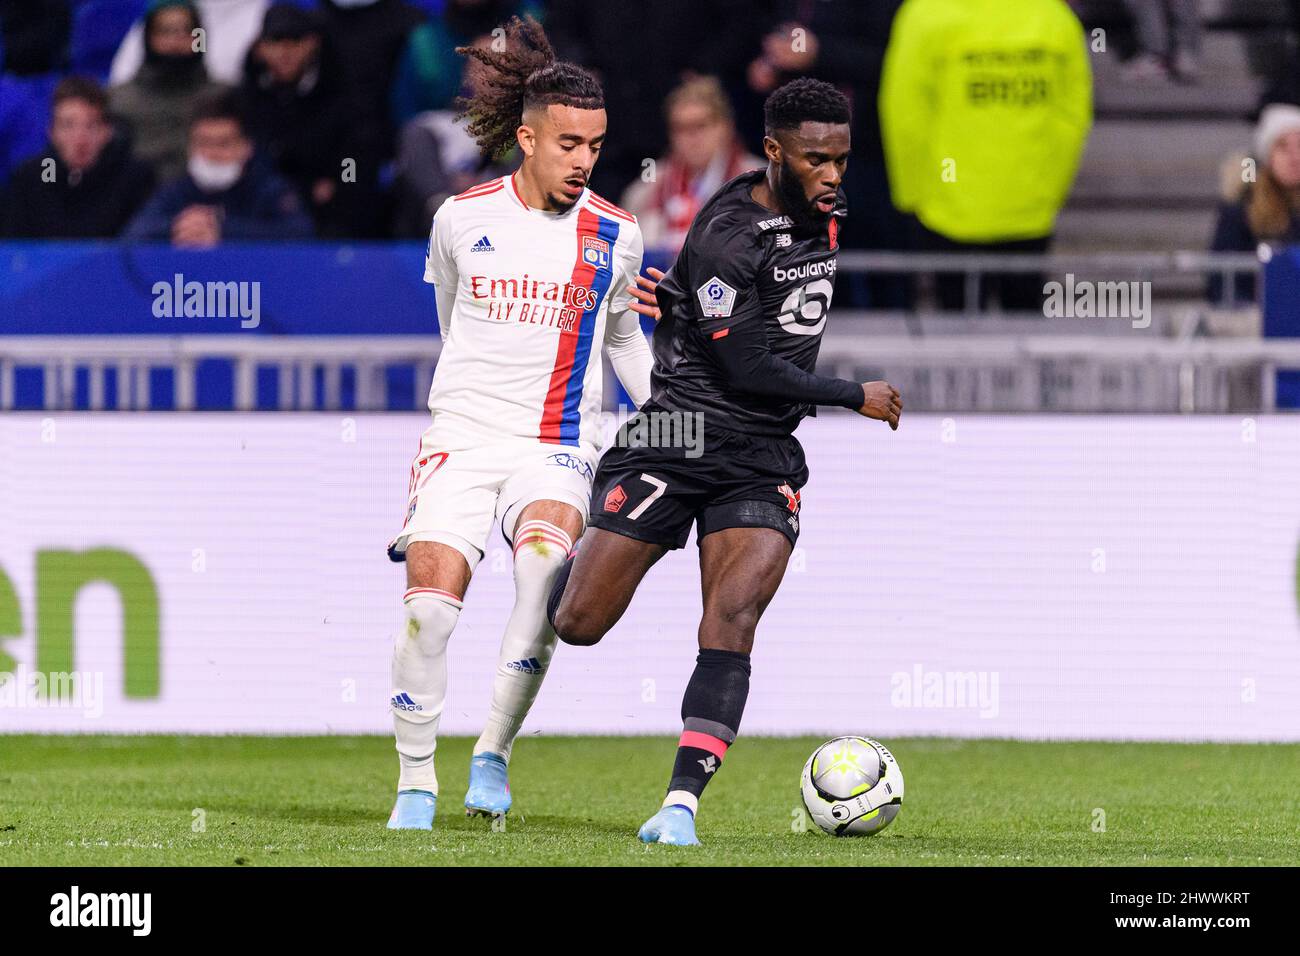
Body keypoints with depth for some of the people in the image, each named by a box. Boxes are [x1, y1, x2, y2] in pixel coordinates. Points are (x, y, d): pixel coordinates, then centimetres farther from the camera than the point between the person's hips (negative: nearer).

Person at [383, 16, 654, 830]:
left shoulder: (614, 237, 3)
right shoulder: (462, 219, 2)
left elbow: (623, 336, 19)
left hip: (557, 448, 0)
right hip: (462, 435, 0)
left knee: (545, 559, -30)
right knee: (431, 601, -16)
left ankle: (494, 754, -19)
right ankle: (416, 780, 1)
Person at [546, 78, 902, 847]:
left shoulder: (826, 211, 6)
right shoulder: (727, 238, -18)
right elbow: (748, 370, -18)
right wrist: (856, 398, -9)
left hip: (762, 461, 5)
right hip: (678, 437, -5)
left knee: (732, 622, -16)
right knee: (579, 625, -3)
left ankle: (682, 804, -17)